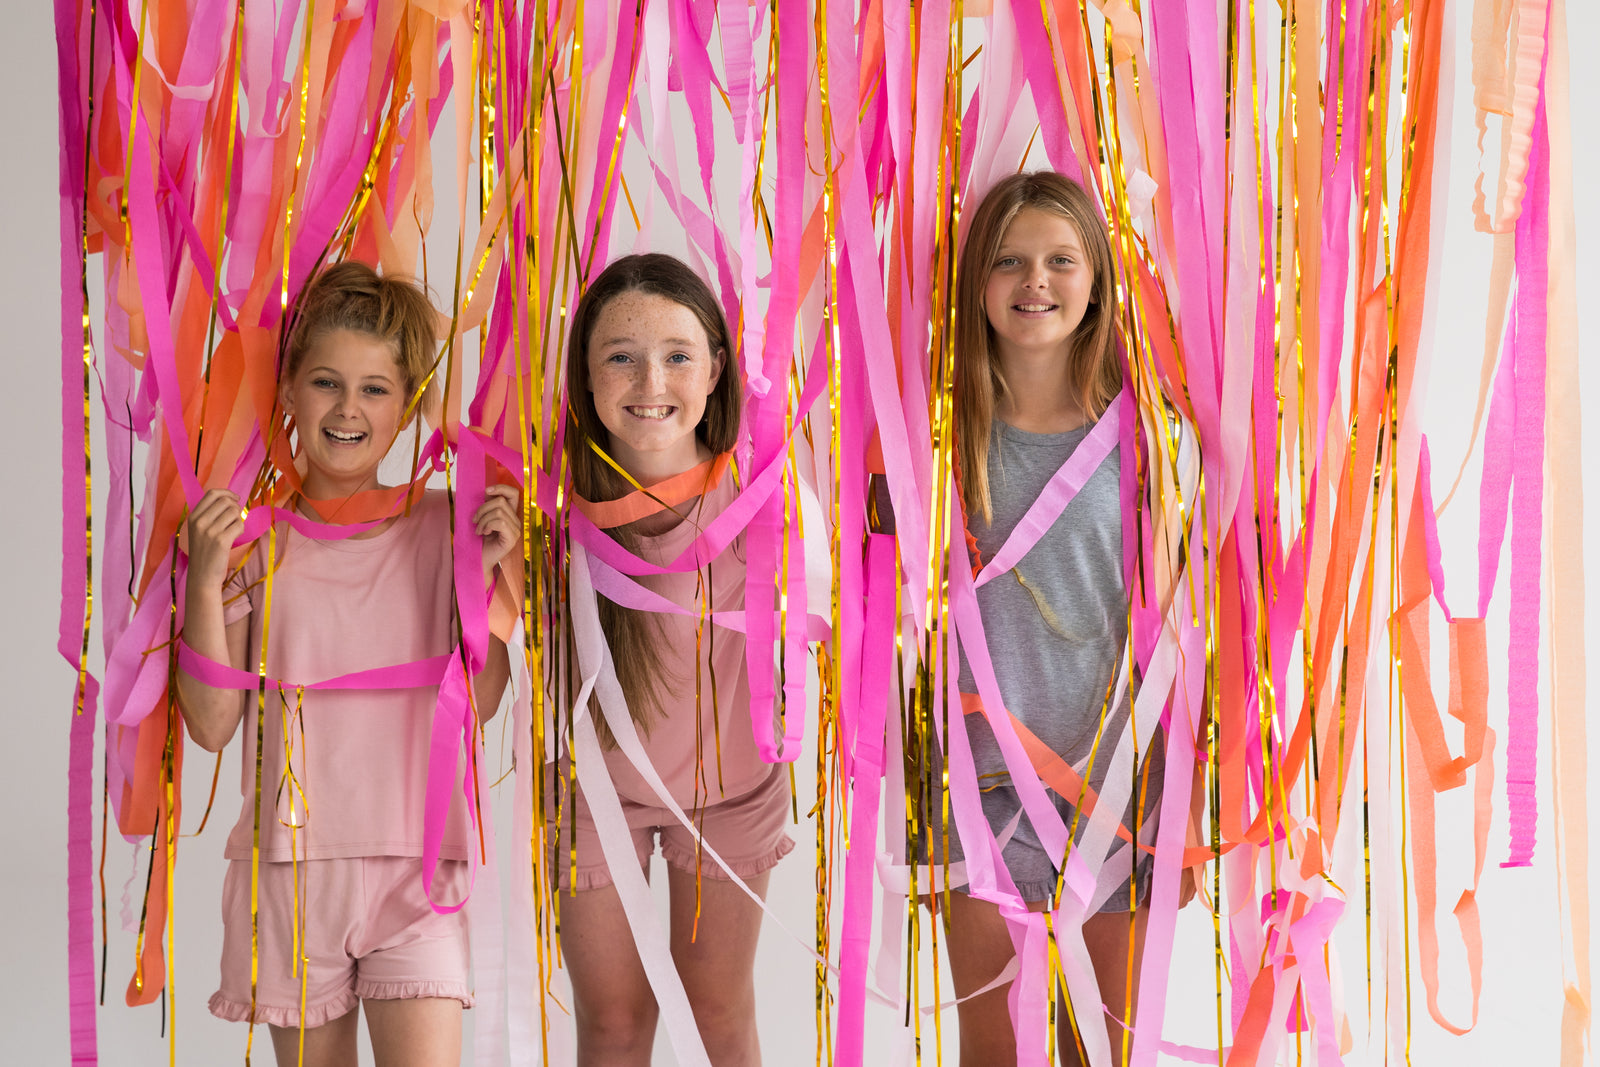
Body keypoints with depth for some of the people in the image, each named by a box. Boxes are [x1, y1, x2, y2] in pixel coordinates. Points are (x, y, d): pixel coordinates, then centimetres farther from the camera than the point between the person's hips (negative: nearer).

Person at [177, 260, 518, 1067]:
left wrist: (488, 574, -10)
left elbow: (481, 702, -1)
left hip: (412, 864, -1)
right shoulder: (253, 538, 1)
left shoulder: (439, 528, 2)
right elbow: (212, 725, -3)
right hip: (289, 861, 1)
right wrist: (205, 583, -13)